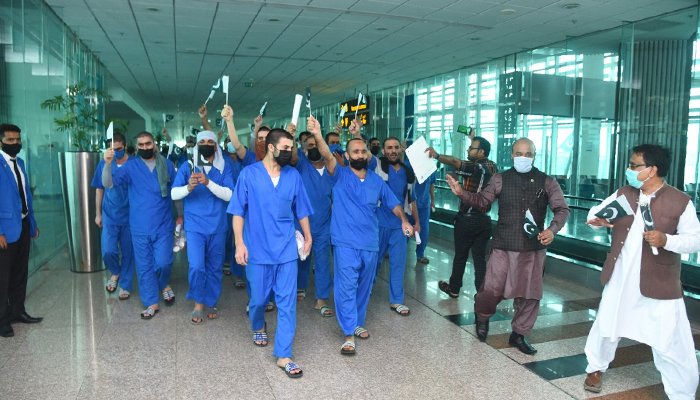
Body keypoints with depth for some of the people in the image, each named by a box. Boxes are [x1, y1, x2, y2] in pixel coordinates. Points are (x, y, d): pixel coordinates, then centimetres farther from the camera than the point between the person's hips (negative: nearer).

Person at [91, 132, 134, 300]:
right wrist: (98, 213, 9)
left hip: (130, 216, -1)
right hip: (109, 216, 1)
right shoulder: (103, 164, -2)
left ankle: (125, 285, 23)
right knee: (108, 251, -9)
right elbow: (99, 190, 8)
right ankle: (115, 272, 22)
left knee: (127, 252, 8)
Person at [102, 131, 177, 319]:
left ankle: (164, 285, 29)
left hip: (163, 225, 0)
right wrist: (107, 163, -29)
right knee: (144, 266, 7)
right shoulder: (130, 167, -1)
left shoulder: (167, 165, 1)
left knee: (163, 262, -5)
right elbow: (108, 184, -12)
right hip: (140, 227, 1)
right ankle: (151, 303, 22)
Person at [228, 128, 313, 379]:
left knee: (287, 302, 0)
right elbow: (238, 212, -5)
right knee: (259, 298, 14)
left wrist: (308, 237, 17)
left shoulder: (293, 175, 2)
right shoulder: (249, 174, -5)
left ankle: (283, 355, 9)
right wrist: (239, 243, -11)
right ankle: (258, 327, 47)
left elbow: (301, 210, 12)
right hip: (258, 249, -1)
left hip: (286, 249, 2)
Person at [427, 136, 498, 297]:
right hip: (484, 220, 6)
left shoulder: (475, 167, -17)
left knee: (460, 256, 10)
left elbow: (456, 162, -37)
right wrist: (475, 139, 38)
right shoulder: (493, 167, 6)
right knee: (480, 258, 8)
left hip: (467, 220, -6)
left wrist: (437, 155, -51)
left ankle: (454, 289, 26)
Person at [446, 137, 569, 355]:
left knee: (529, 294, 8)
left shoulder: (547, 182, 1)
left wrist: (552, 230, -13)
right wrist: (461, 193, -11)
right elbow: (482, 200, 6)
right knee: (492, 288, -1)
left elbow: (562, 209, 4)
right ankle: (482, 316, 32)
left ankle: (519, 334, 28)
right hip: (503, 246, -1)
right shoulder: (500, 179, 2)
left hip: (534, 248, 1)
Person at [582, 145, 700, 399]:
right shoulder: (623, 194, 2)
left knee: (671, 344, 2)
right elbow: (596, 212, 5)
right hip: (620, 280, 4)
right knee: (607, 326, 19)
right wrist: (597, 219, -20)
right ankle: (596, 368, 42)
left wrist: (666, 239, -30)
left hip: (660, 285, -4)